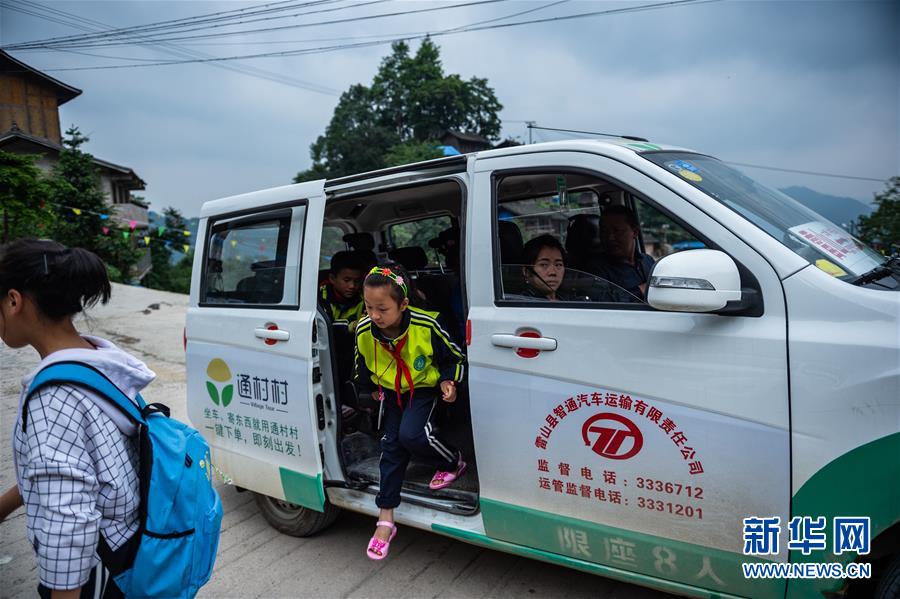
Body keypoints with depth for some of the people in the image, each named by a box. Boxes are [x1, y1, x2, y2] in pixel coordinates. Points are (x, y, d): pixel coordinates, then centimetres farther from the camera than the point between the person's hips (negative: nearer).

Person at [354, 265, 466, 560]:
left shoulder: (426, 325, -29)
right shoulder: (364, 331, -19)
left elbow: (452, 355, -9)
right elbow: (362, 365, 5)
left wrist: (448, 381, -19)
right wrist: (371, 389, 18)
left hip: (424, 388, -4)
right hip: (391, 391, 4)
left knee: (412, 434, -25)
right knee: (391, 446, 2)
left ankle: (454, 463, 8)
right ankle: (386, 519, 11)